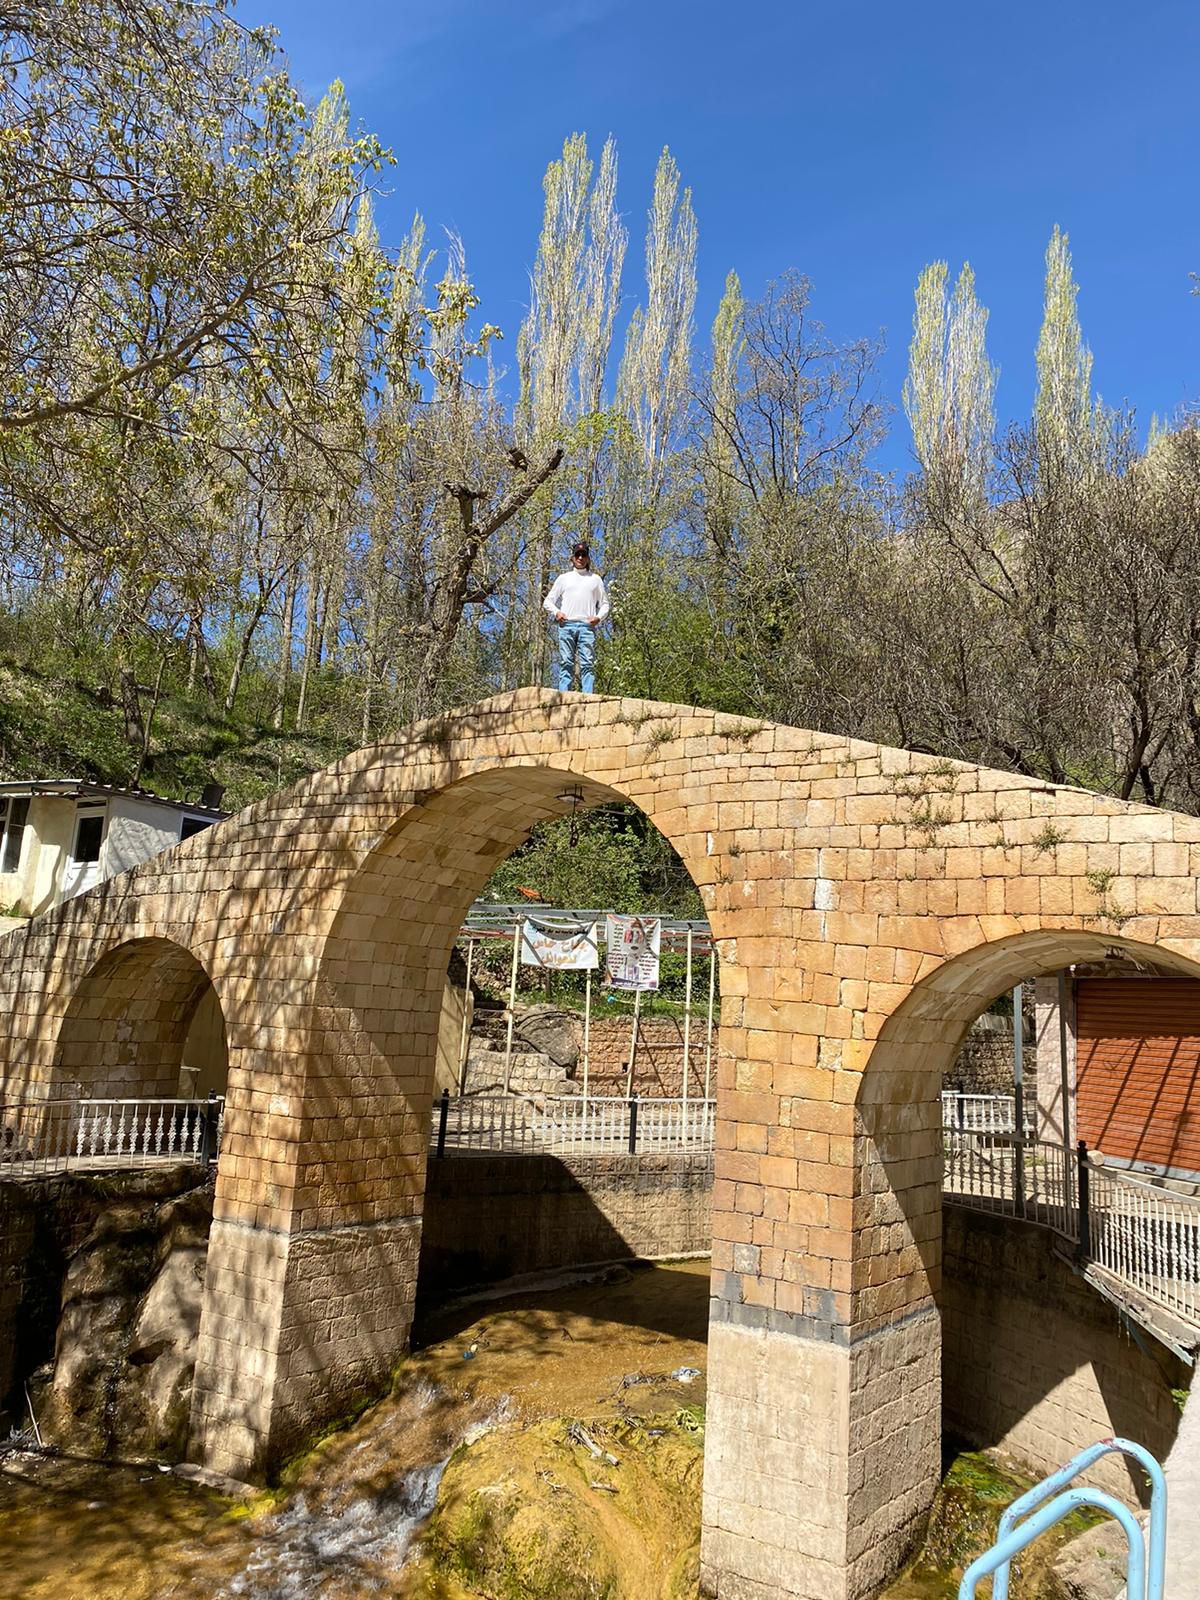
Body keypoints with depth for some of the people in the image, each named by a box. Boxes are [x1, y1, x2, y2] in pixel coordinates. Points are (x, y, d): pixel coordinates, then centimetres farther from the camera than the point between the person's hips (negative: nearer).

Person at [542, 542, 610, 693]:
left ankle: (587, 696, -18)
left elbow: (604, 604, 18)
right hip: (566, 624, 0)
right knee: (566, 663, -7)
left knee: (587, 664, -10)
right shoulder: (564, 578, 21)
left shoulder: (595, 579, 21)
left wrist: (599, 617, -2)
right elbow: (548, 601, 19)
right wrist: (556, 612, -1)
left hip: (587, 626, 0)